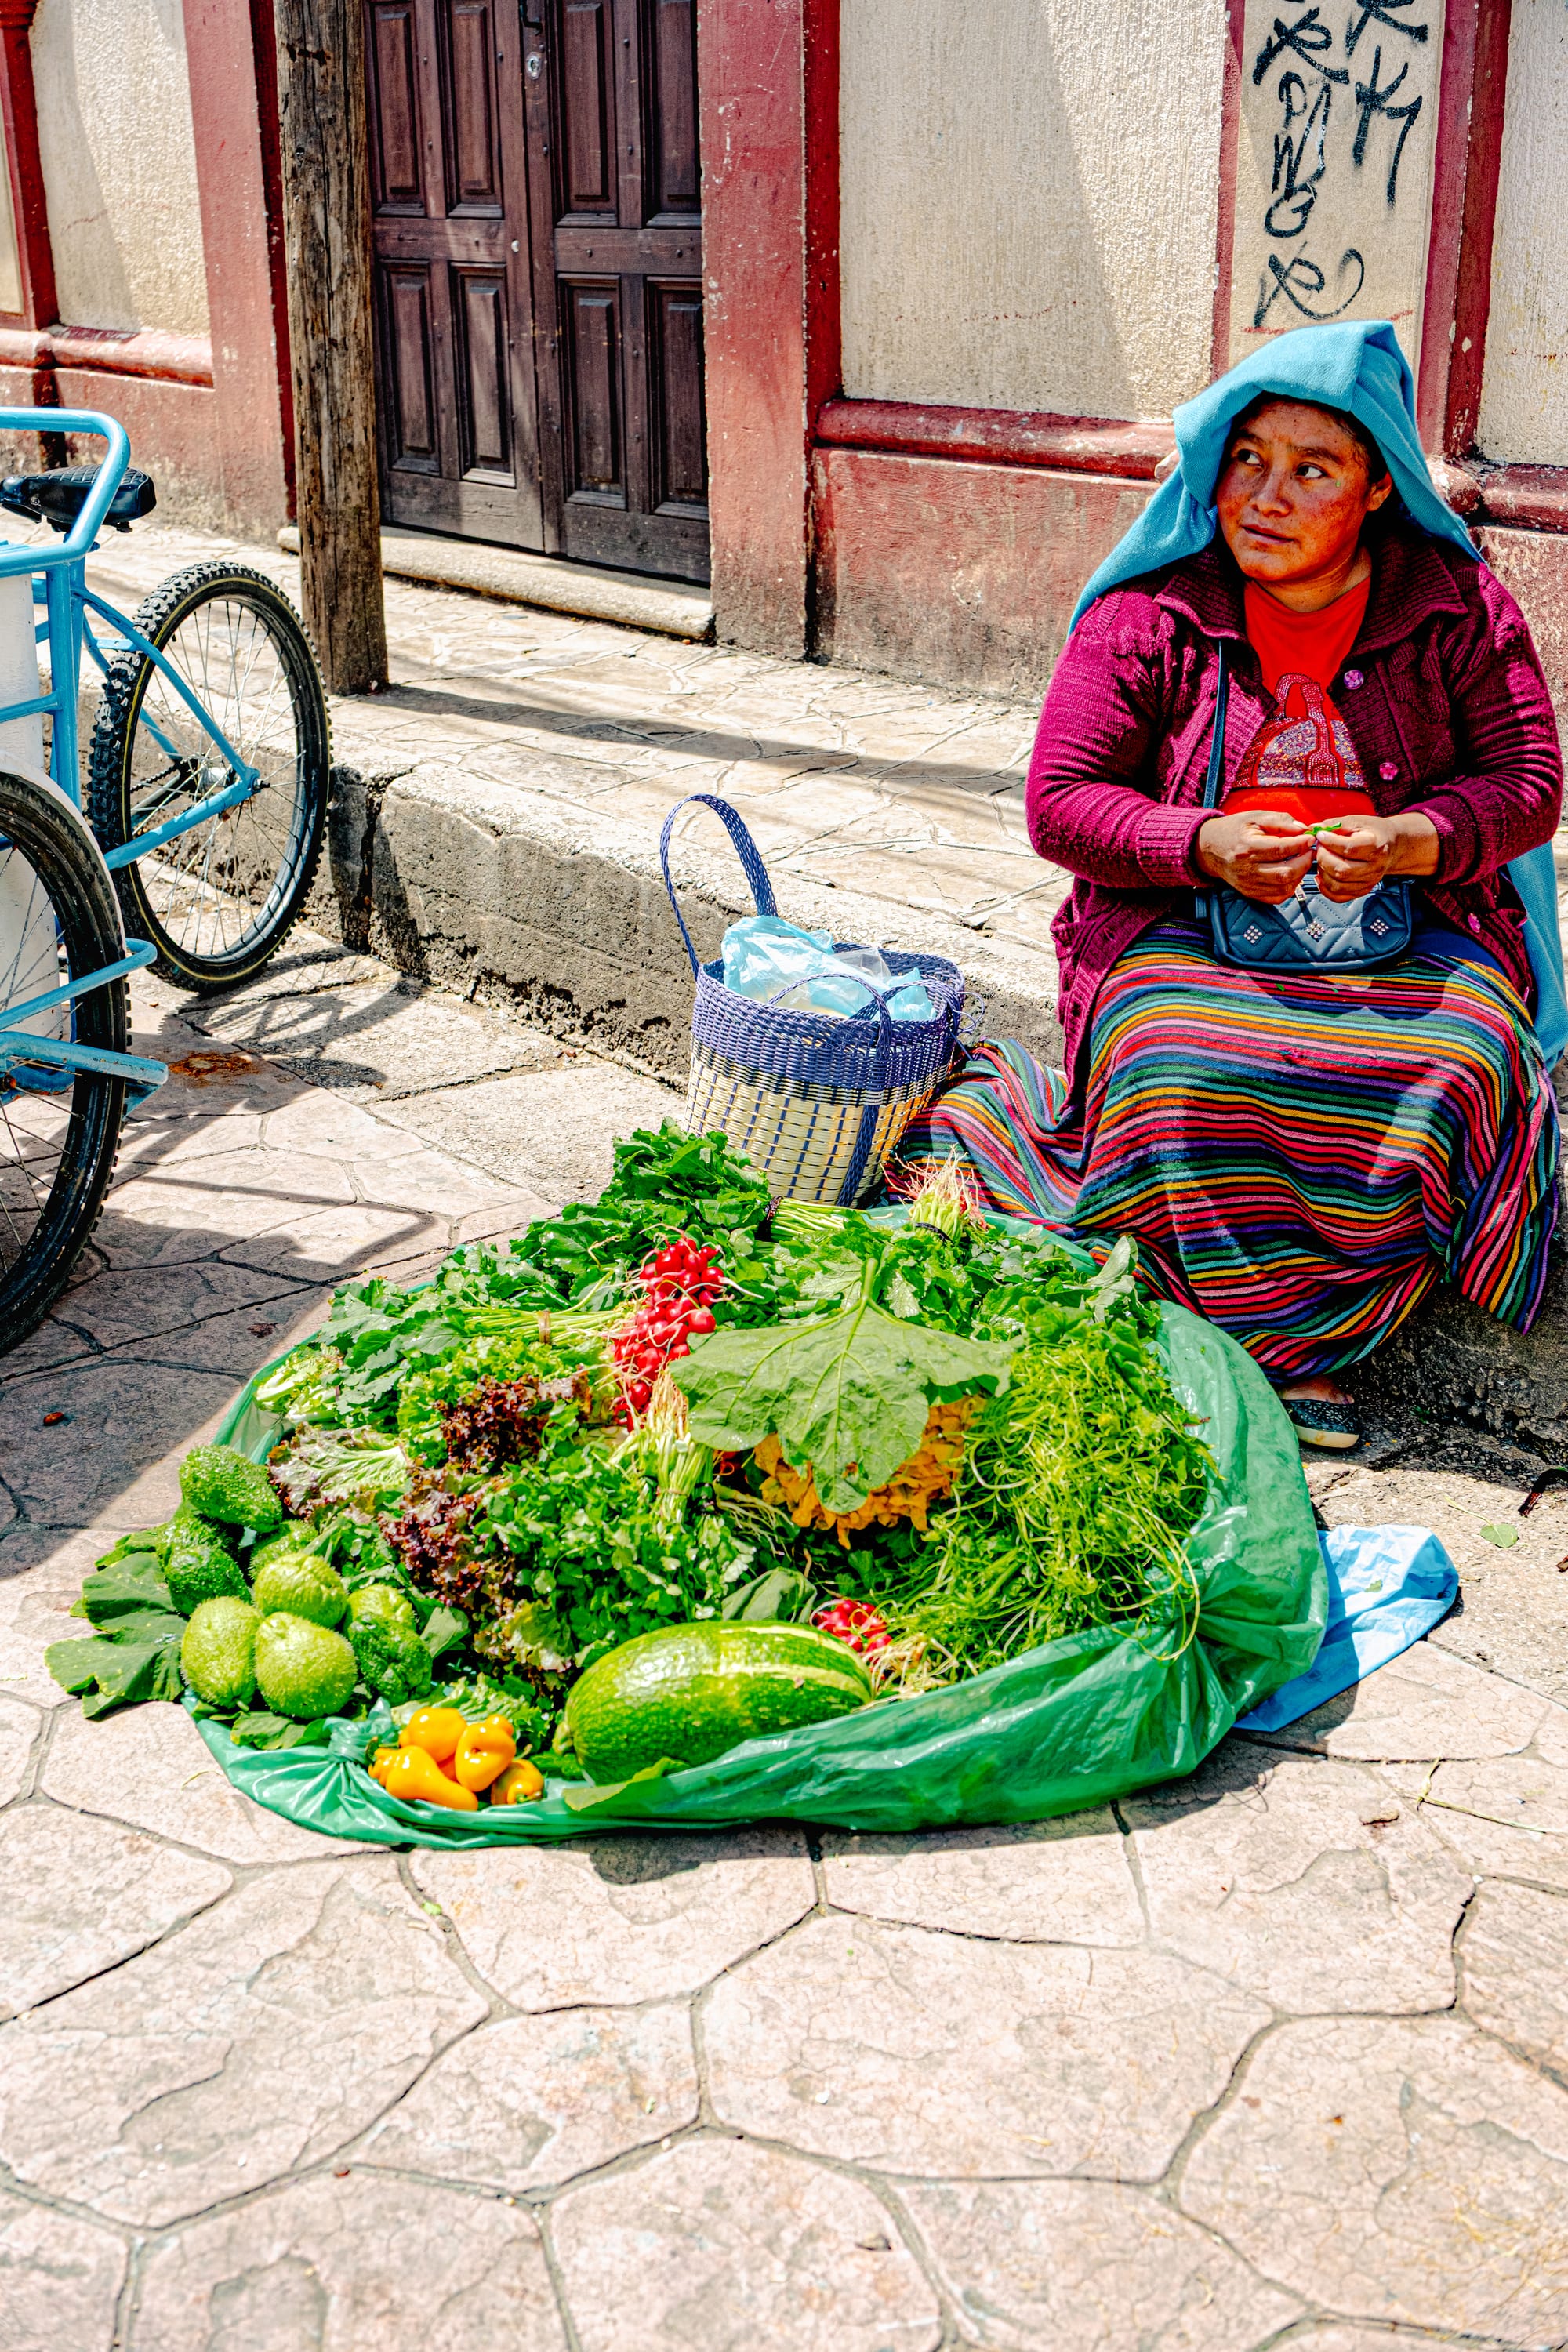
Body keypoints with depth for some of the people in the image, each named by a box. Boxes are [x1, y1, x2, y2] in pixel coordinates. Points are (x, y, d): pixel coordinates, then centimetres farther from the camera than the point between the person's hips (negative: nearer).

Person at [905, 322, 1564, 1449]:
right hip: (1183, 927, -1)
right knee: (1180, 1069, -33)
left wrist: (1402, 842, -17)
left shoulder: (1455, 606, 3)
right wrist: (1203, 844, -20)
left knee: (1457, 1068, -30)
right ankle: (1278, 1347, -17)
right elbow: (1060, 798, -2)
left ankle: (1300, 1338, -15)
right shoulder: (1148, 614, 0)